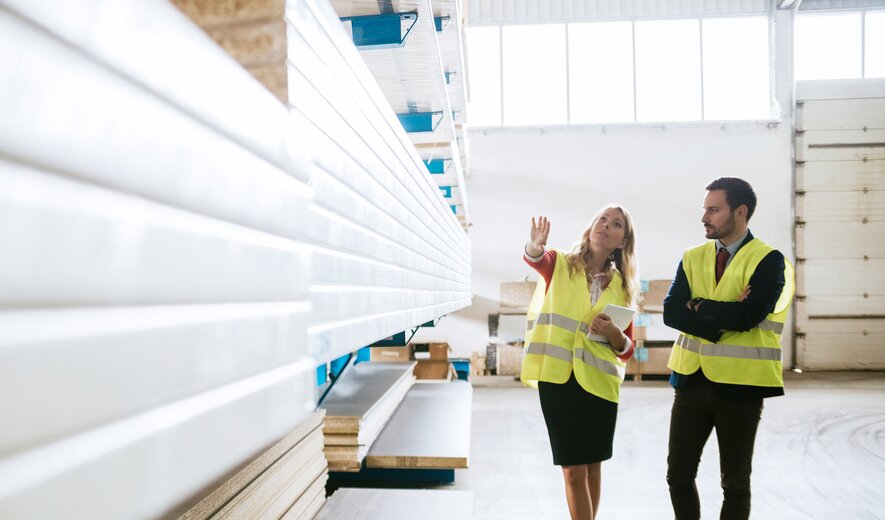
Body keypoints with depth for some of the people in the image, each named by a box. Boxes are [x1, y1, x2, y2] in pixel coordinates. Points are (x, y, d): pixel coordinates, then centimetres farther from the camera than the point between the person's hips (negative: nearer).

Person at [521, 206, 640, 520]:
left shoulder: (622, 286, 8)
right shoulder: (560, 264, 1)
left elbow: (627, 351, 9)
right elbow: (535, 259, -23)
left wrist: (614, 334, -12)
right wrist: (536, 245, -45)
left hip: (599, 382, 3)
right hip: (558, 377, -3)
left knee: (593, 465, 15)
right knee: (573, 470, 0)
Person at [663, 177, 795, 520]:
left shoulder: (768, 260, -7)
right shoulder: (693, 257, 6)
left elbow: (749, 315, -22)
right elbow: (671, 313, -6)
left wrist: (699, 306, -10)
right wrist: (724, 318, -17)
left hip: (739, 384, -4)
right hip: (692, 379, 4)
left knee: (735, 483, 11)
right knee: (678, 475, 11)